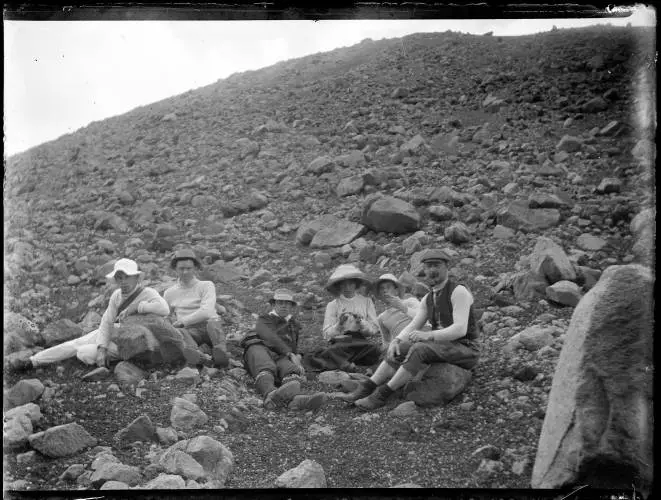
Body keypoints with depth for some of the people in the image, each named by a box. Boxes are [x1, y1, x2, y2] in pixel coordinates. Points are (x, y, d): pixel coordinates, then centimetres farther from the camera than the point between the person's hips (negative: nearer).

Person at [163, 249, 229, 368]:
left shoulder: (207, 286, 11)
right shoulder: (169, 293, 22)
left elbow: (206, 311, -4)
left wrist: (182, 321, -8)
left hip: (208, 325, -1)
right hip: (189, 331, 1)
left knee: (214, 321, -36)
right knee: (175, 331, -35)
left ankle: (220, 353, -58)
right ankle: (201, 357, -59)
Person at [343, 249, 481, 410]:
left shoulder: (459, 292, -17)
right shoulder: (428, 299, 10)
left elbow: (460, 330, -27)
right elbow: (412, 328, 3)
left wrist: (428, 336, -40)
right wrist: (396, 341, -19)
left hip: (465, 350, -8)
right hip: (442, 348, 8)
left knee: (419, 349, -31)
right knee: (400, 349, -10)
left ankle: (382, 394, -27)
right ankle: (366, 388, -17)